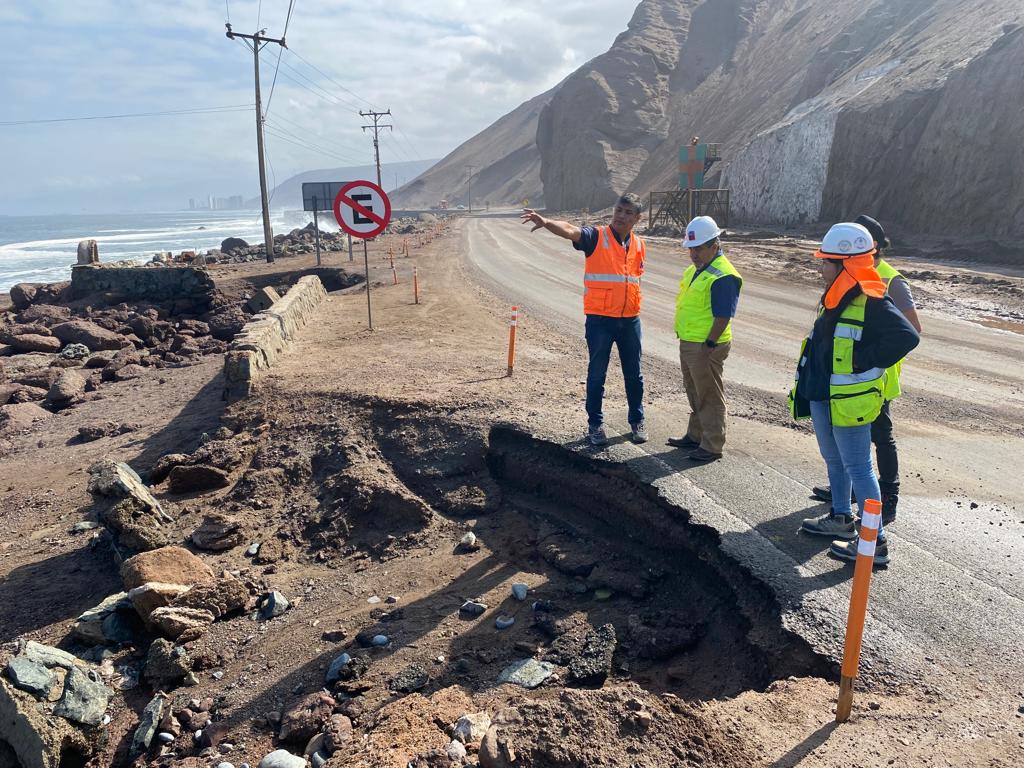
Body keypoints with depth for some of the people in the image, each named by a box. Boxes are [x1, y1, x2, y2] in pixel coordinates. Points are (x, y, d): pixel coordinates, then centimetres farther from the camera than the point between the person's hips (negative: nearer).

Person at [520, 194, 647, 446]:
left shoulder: (639, 245, 7)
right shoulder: (596, 237, -9)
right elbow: (571, 230, -28)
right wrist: (546, 222, -48)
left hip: (630, 320, 4)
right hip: (599, 319, -4)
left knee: (634, 375, 13)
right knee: (597, 374, 5)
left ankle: (637, 421, 30)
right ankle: (595, 424, 19)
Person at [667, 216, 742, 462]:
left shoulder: (723, 276, -18)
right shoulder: (696, 269, 12)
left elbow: (723, 317, -21)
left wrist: (708, 346, -22)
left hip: (705, 347, -10)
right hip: (688, 342, 10)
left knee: (710, 397, 1)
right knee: (695, 393, 20)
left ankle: (712, 446, 12)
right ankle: (695, 436, 34)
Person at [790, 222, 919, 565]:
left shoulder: (872, 302, -18)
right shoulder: (835, 299, 11)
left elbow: (907, 336, -27)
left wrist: (866, 361, -21)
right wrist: (807, 386, 19)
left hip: (849, 401, -10)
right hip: (821, 396, 10)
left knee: (858, 468, -4)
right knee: (834, 460, 21)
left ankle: (875, 541, 5)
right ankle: (841, 518, 38)